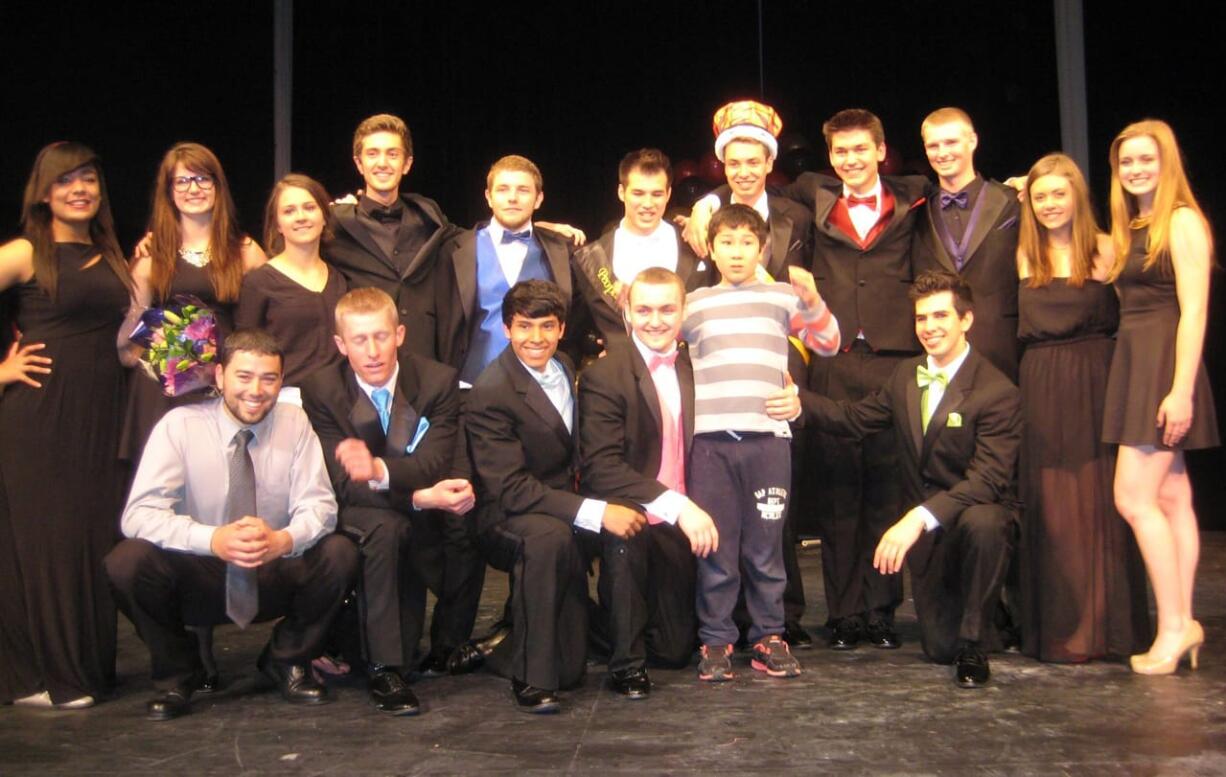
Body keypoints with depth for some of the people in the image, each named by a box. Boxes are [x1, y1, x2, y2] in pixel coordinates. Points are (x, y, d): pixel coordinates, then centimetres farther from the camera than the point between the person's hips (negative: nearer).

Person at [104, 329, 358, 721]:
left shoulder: (295, 423, -5)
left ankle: (288, 662, 2)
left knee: (340, 554, -25)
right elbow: (138, 514, -20)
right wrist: (212, 540, -37)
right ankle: (177, 672, -1)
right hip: (198, 579, -1)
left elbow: (319, 505, -10)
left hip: (275, 578, 1)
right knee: (127, 562, -29)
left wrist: (284, 540, -33)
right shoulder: (180, 425, -11)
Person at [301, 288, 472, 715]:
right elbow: (344, 484, -18)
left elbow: (434, 466, -18)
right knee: (385, 527, -34)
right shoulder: (320, 389, -11)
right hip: (355, 517, -3)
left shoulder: (437, 380, -8)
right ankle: (384, 667, -27)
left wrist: (380, 470, -41)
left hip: (423, 518, 3)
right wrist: (420, 496, -34)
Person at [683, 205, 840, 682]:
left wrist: (812, 300, -9)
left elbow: (828, 344, 5)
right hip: (710, 440, 1)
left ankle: (768, 637, 17)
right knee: (715, 545, 3)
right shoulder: (693, 304, 15)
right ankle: (715, 640, 13)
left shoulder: (783, 297, 11)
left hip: (768, 437, -1)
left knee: (765, 546, 5)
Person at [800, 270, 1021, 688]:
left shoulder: (997, 391, -17)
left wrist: (919, 517, -39)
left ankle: (975, 644, -18)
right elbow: (854, 417, 9)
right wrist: (798, 402, -9)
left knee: (980, 522, -41)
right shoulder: (906, 375, 5)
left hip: (982, 515, -5)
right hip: (927, 531, 5)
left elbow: (987, 479, -26)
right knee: (939, 648, 4)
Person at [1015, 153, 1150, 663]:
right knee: (1049, 508, 4)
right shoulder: (1023, 256, 9)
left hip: (1095, 384, -2)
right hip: (1040, 389, 3)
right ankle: (1058, 627, 13)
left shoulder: (1104, 249, 0)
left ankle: (1106, 626, 12)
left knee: (1098, 502, 1)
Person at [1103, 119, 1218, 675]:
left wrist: (1181, 389, -22)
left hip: (1164, 365, -8)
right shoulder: (1129, 230, 17)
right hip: (1133, 364, 8)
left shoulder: (1183, 222, -7)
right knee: (1170, 497, 7)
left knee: (1133, 497, -12)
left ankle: (1173, 628, -4)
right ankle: (1183, 624, 11)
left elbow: (1193, 310, -14)